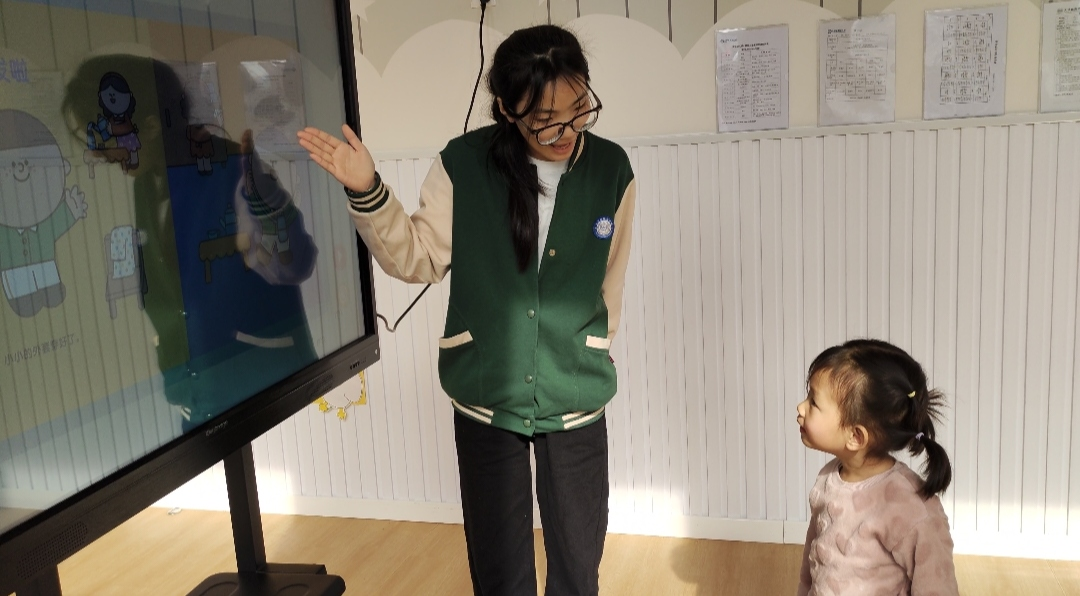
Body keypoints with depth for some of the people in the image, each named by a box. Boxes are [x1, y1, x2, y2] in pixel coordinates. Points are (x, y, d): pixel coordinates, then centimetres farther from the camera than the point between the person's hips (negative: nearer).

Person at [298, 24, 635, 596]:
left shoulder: (612, 170, -6)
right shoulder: (464, 164, -11)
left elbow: (609, 288, 4)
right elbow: (418, 258, -5)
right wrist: (367, 191, -19)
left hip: (578, 403, 1)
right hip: (484, 399, -1)